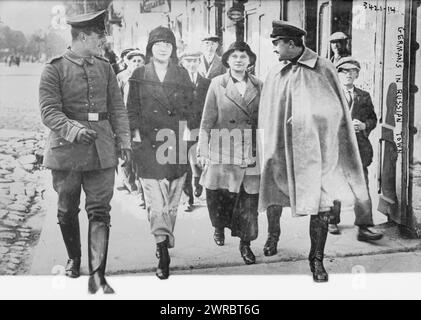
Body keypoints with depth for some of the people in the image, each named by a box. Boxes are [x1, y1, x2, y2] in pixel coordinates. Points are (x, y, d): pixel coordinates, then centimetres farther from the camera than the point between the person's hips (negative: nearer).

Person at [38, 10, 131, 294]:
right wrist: (73, 129, -29)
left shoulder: (105, 68, 9)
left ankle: (97, 275, 0)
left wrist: (124, 140, 0)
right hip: (67, 149, -2)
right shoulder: (54, 69, -4)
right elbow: (49, 111, -11)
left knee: (100, 211, -3)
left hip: (102, 150, 3)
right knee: (67, 210, 12)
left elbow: (117, 107, 10)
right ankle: (74, 259, 37)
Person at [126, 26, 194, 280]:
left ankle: (164, 246, 22)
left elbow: (189, 106, 11)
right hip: (148, 142, -2)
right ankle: (163, 248, -14)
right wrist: (136, 132, -5)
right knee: (154, 198, -11)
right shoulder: (139, 75, 8)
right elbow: (132, 108, 6)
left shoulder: (182, 74, 11)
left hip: (176, 142, 2)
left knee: (173, 197, 6)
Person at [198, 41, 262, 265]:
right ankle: (219, 226, 31)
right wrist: (203, 151, -2)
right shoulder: (217, 84, 2)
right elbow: (207, 120, 2)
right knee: (217, 192, -1)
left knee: (249, 199, 2)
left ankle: (245, 243, 18)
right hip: (223, 150, -1)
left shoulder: (258, 86, 7)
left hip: (251, 151, 2)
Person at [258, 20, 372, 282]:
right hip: (284, 149, 2)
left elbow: (336, 112, 2)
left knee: (321, 206, 0)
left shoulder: (324, 69, -1)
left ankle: (317, 260, 14)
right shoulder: (275, 75, 7)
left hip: (316, 148, -2)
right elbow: (266, 116, 8)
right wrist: (269, 150, 2)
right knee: (277, 202, 5)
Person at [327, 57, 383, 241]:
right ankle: (332, 222, 23)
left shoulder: (364, 96, 15)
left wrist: (363, 125, -6)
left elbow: (373, 119, 14)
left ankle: (364, 227, -7)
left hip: (359, 148, 2)